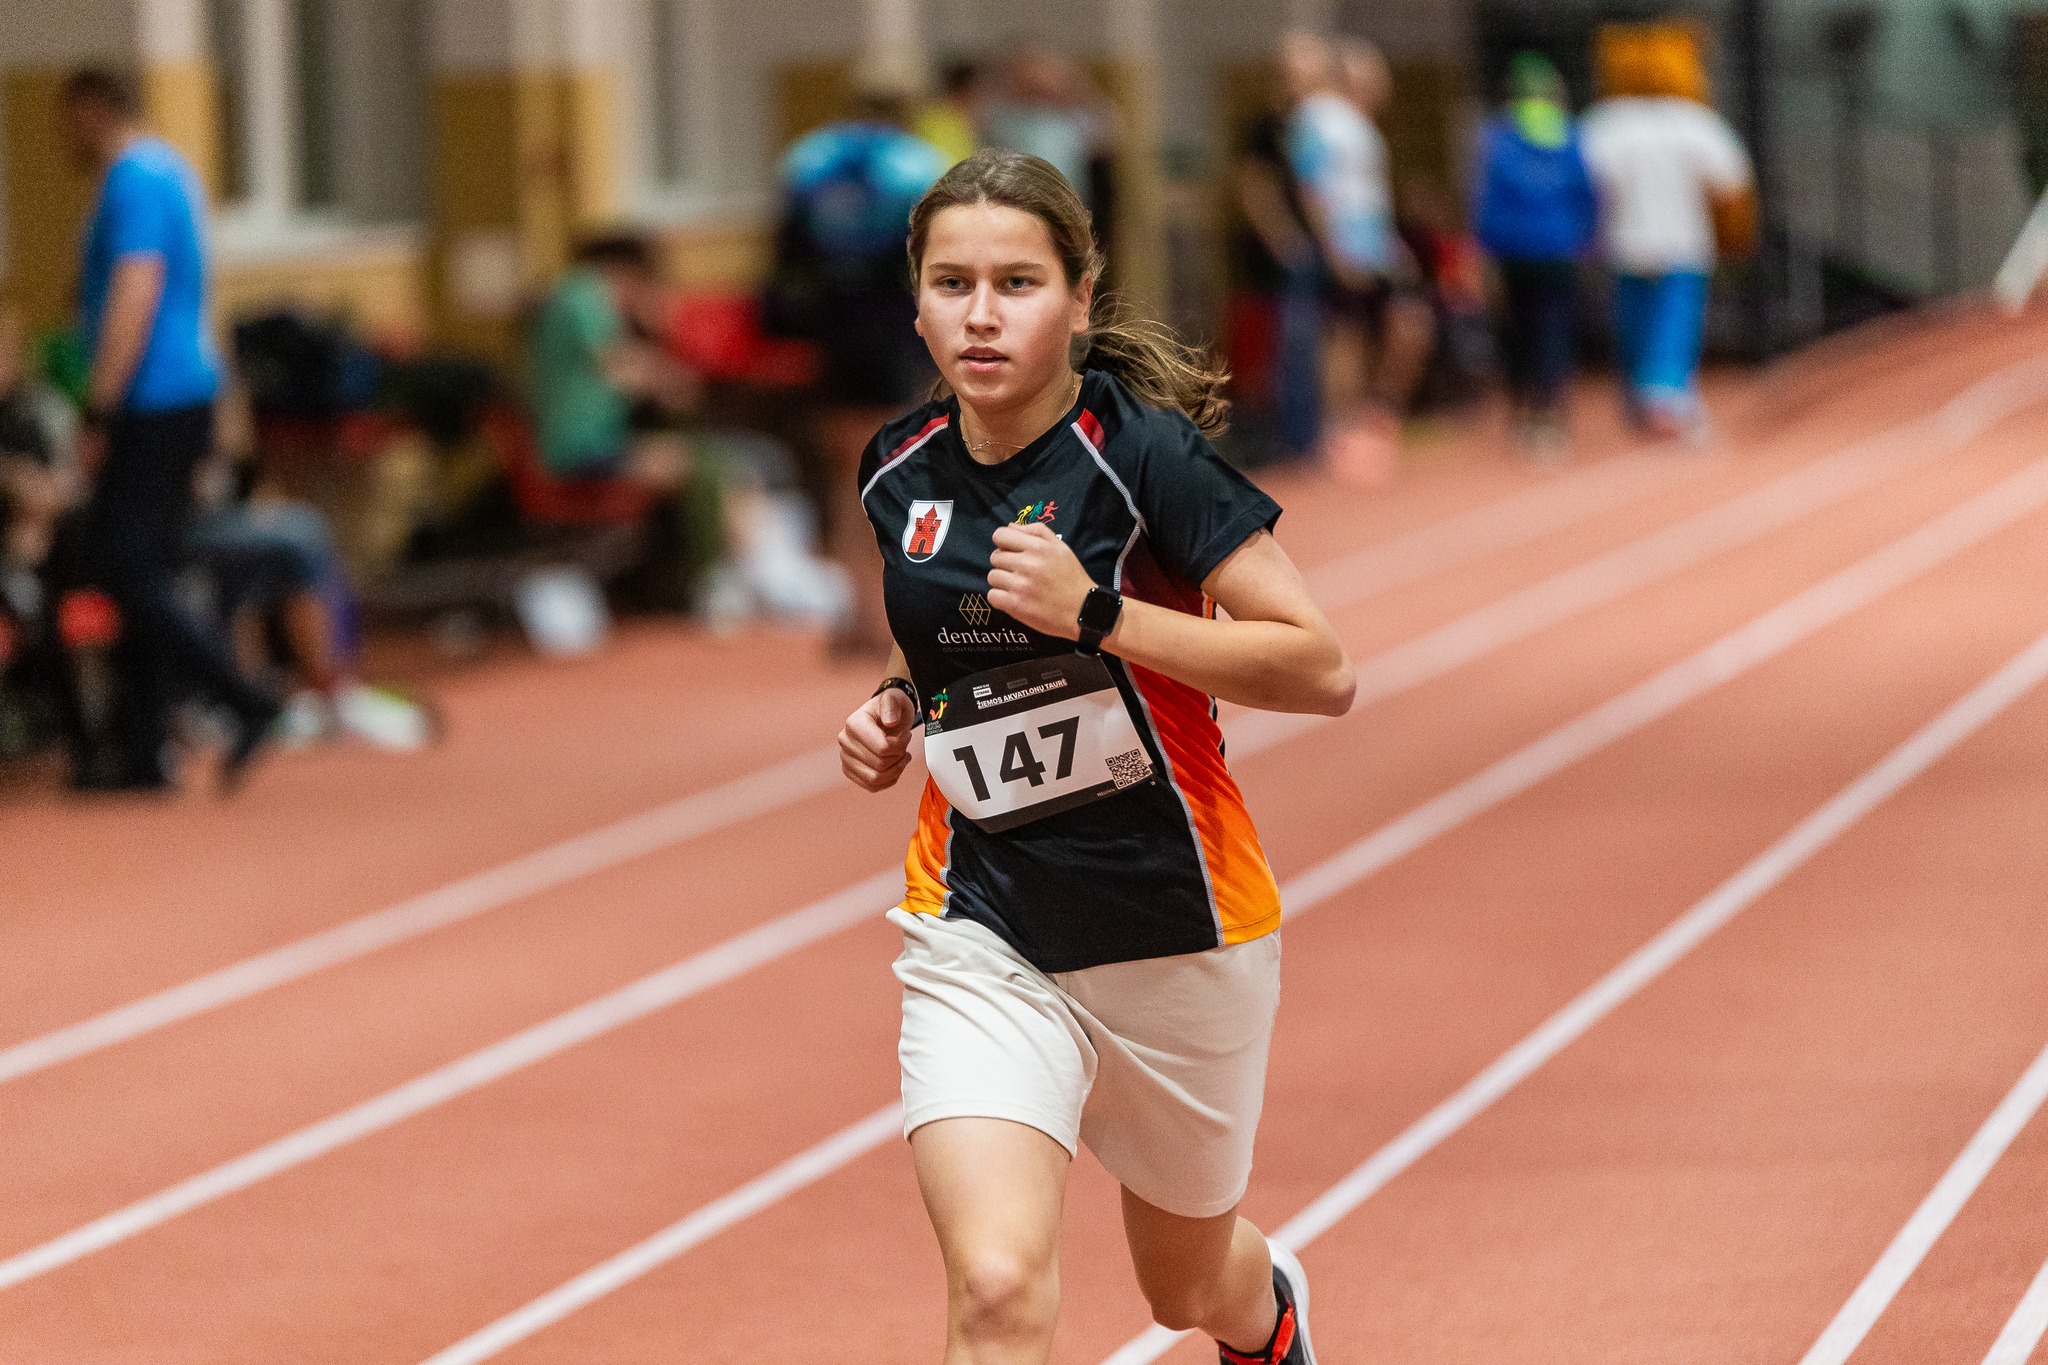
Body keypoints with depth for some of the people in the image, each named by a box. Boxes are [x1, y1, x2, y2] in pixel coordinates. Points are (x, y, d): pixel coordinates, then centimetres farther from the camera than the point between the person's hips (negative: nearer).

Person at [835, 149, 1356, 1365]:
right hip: (982, 940, 2)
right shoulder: (901, 473, 1)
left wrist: (1098, 612, -27)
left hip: (1177, 932, -2)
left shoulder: (1145, 454, -16)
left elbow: (1322, 672, -21)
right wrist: (896, 708, 1)